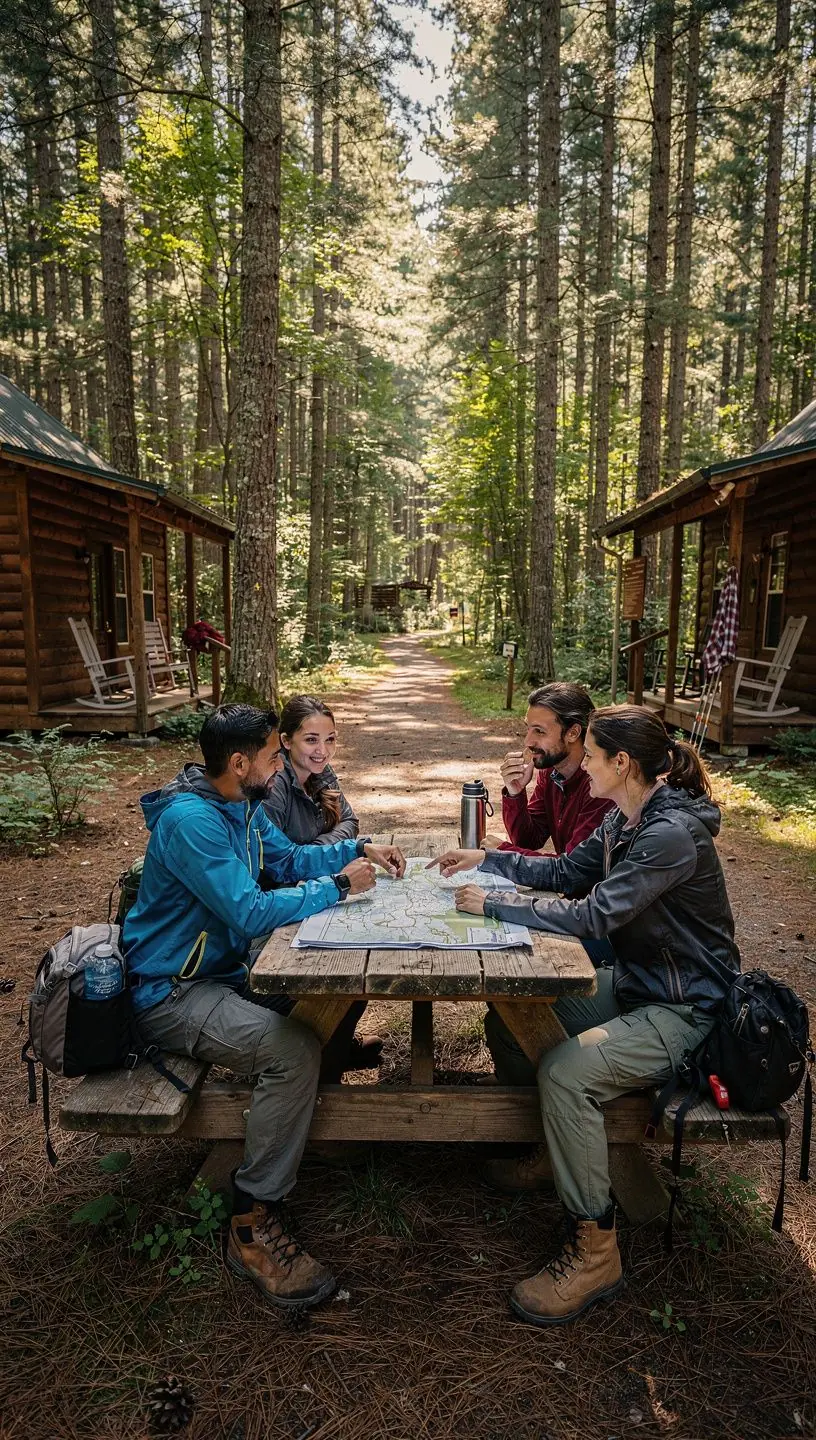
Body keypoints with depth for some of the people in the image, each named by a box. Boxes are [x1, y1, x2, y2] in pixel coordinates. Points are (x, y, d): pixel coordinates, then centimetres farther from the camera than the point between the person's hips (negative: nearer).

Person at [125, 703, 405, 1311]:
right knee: (292, 1048, -30)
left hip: (228, 963, 10)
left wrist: (359, 849, 2)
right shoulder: (190, 820, -26)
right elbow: (250, 912, -30)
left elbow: (289, 858, 16)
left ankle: (333, 1051, 31)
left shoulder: (243, 804, 3)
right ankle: (253, 1226, -15)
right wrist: (338, 886, -20)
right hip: (173, 991, -9)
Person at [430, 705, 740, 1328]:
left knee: (565, 1072, -27)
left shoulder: (671, 835, -28)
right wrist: (487, 859, 6)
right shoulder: (624, 820, 2)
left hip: (682, 1009, -9)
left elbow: (595, 914, -32)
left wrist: (494, 903, -24)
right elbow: (566, 871, 13)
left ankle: (595, 1250, -7)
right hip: (633, 984, 10)